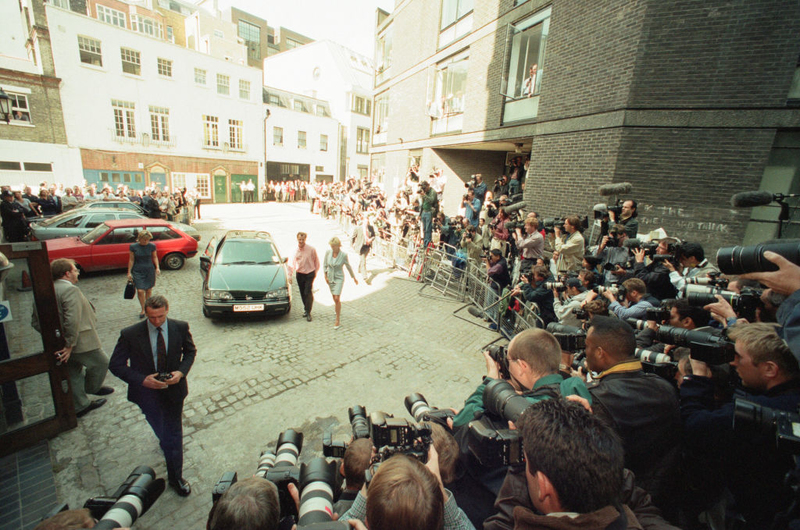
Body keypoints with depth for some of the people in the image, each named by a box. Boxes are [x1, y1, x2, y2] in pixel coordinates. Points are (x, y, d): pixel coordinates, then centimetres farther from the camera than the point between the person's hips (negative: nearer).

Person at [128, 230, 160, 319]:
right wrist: (129, 272, 4)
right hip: (138, 271, -1)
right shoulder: (133, 247, -5)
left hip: (150, 270, 1)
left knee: (148, 290, 8)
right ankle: (143, 309, 13)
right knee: (140, 291, -5)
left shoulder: (152, 246, -3)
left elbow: (155, 257, 7)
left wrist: (157, 267, -5)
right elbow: (131, 260, 2)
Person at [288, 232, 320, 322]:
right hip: (299, 274, 3)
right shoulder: (295, 250, -2)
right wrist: (290, 275, -3)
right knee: (303, 293, 12)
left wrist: (315, 272, 5)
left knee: (308, 293, -11)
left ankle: (308, 312, -3)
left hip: (310, 274, -3)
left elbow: (316, 261, 1)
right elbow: (292, 264, 3)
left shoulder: (311, 249, -10)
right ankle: (306, 309, 30)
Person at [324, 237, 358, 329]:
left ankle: (337, 321, -4)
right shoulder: (328, 253, -9)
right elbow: (324, 265, 4)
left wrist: (354, 278, 5)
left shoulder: (343, 255, -16)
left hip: (339, 278, -4)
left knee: (337, 298, -14)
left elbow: (348, 266, -3)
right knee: (335, 298, 17)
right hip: (330, 278, 4)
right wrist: (325, 276, -3)